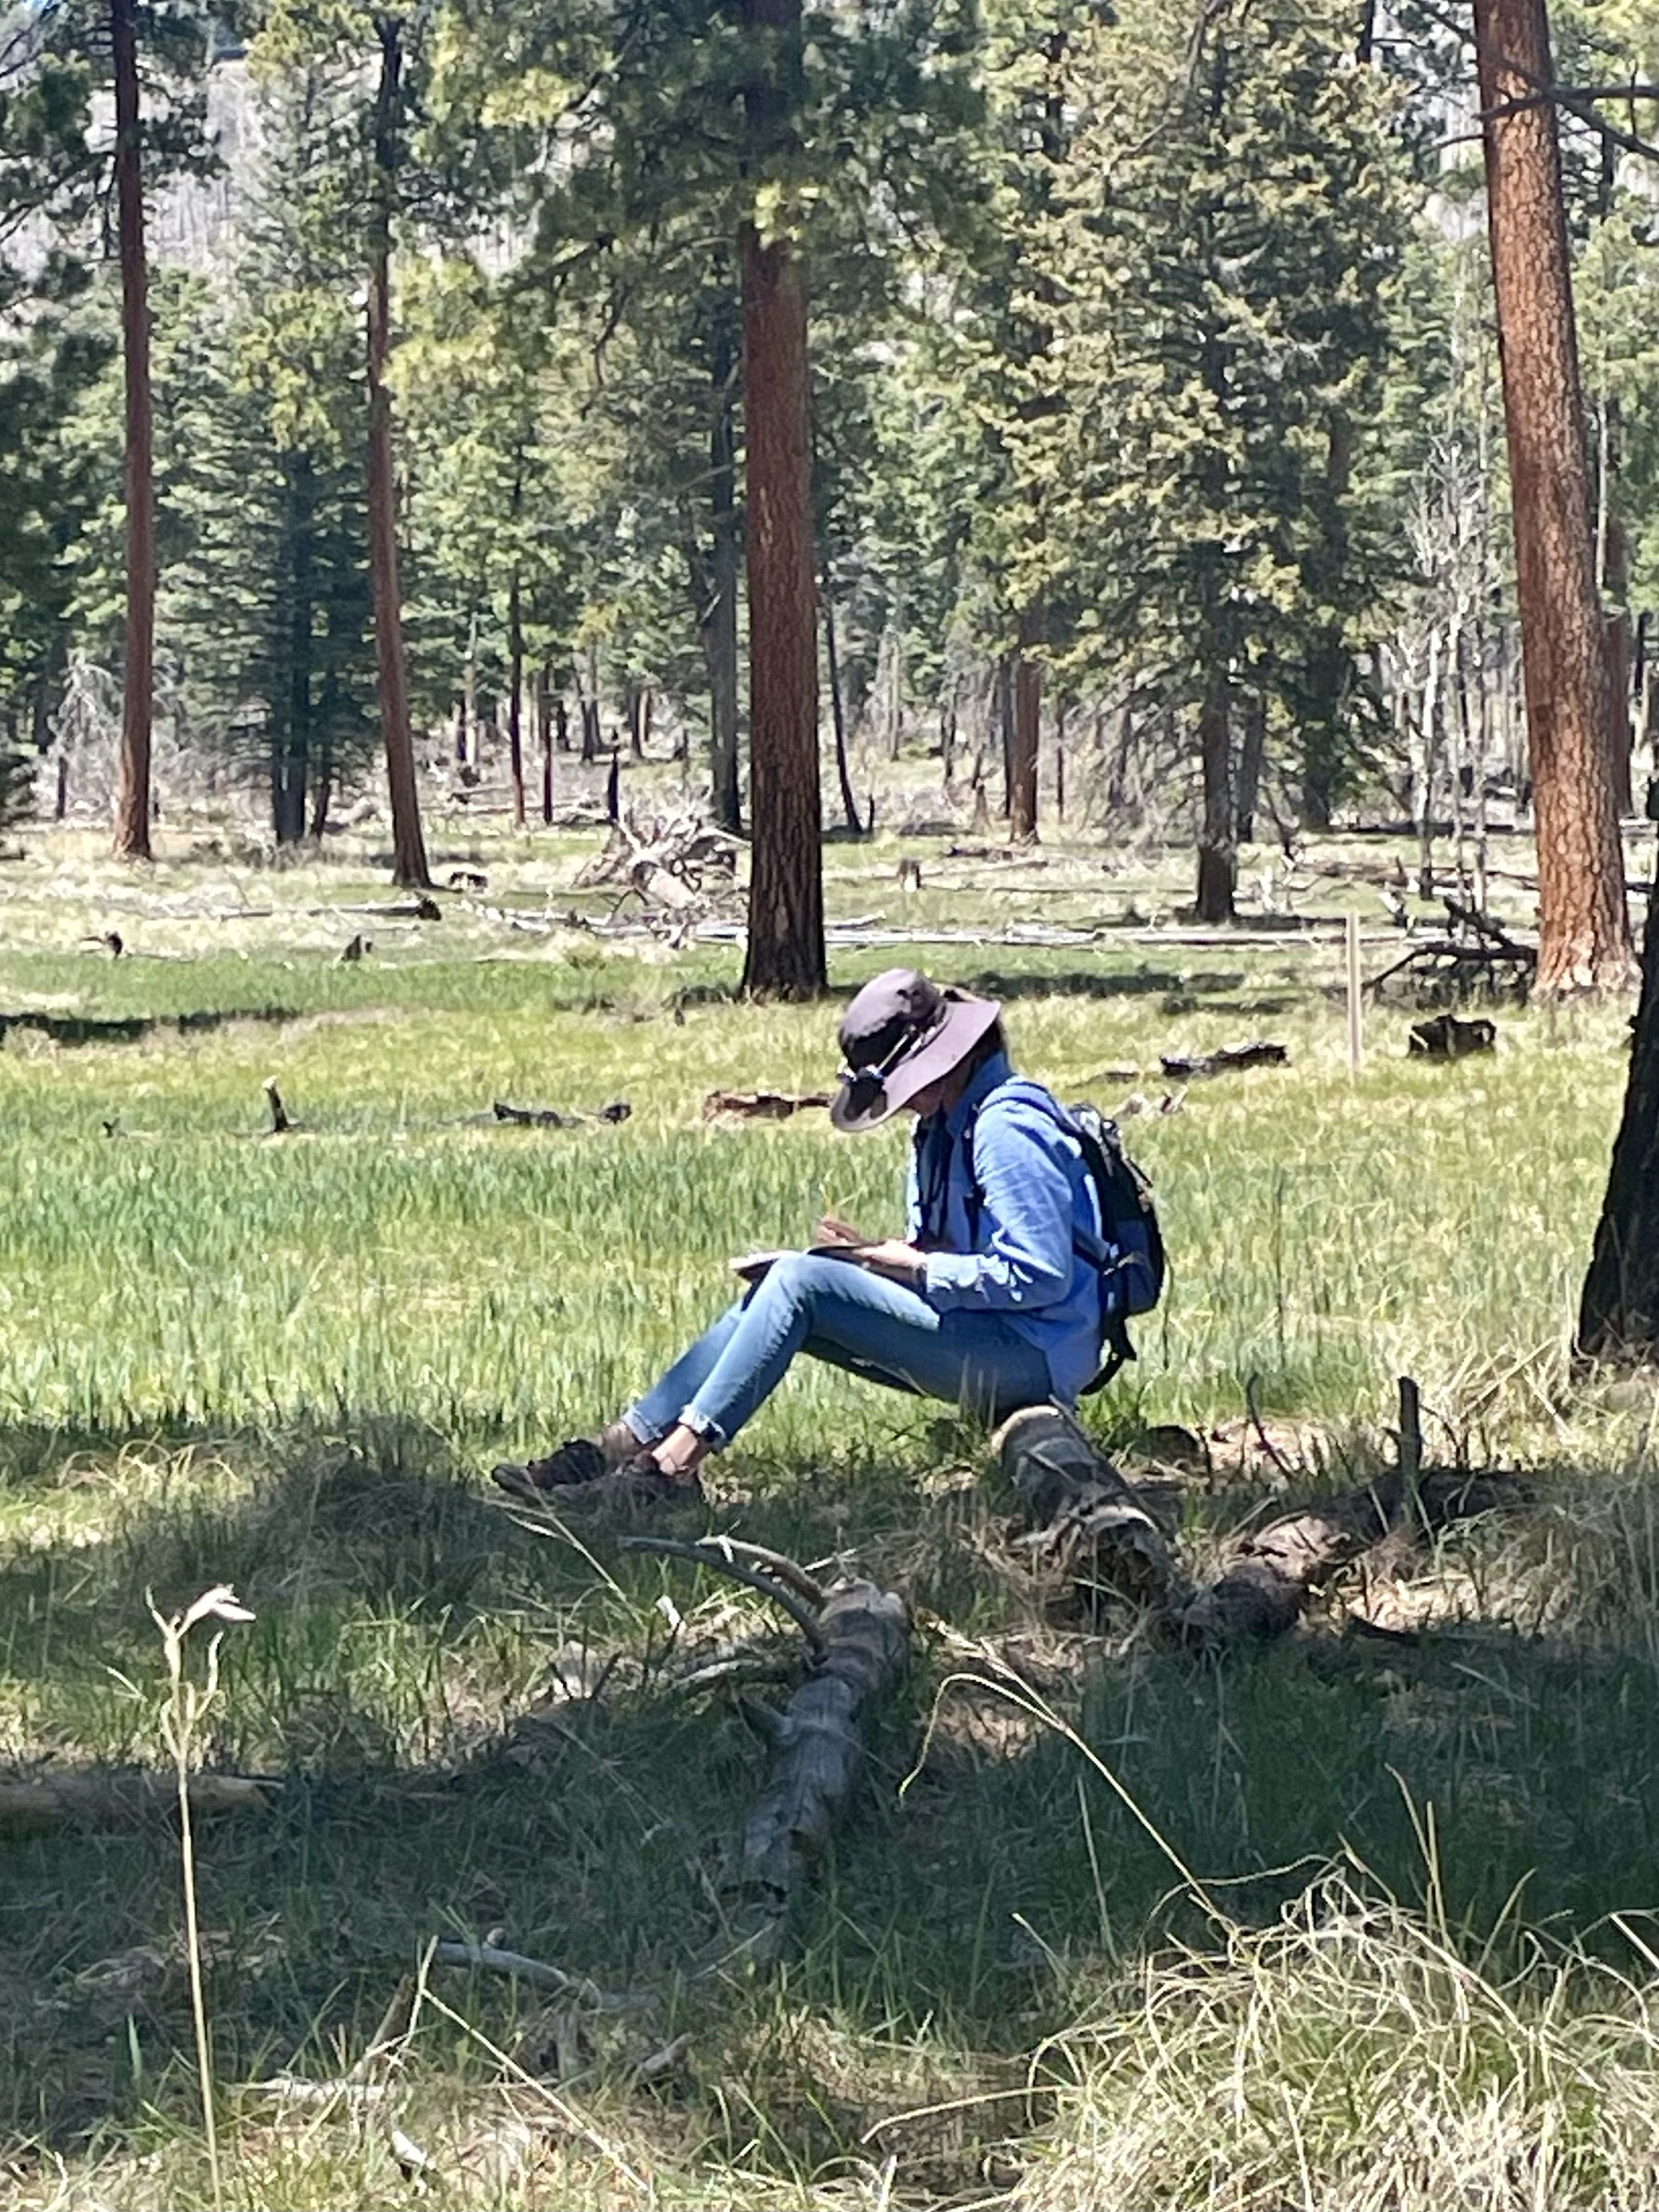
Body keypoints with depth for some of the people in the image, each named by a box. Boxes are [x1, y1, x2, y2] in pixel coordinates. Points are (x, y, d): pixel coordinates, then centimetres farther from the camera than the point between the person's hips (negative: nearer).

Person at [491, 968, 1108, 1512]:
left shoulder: (1006, 1128, -17)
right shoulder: (944, 1128, 15)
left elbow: (1040, 1276, -21)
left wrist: (907, 1262, -15)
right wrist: (875, 1252, -3)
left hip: (1031, 1353, -10)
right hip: (988, 1345, 10)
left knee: (800, 1282, -18)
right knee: (774, 1294, 3)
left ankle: (674, 1463, -20)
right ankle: (625, 1443, -2)